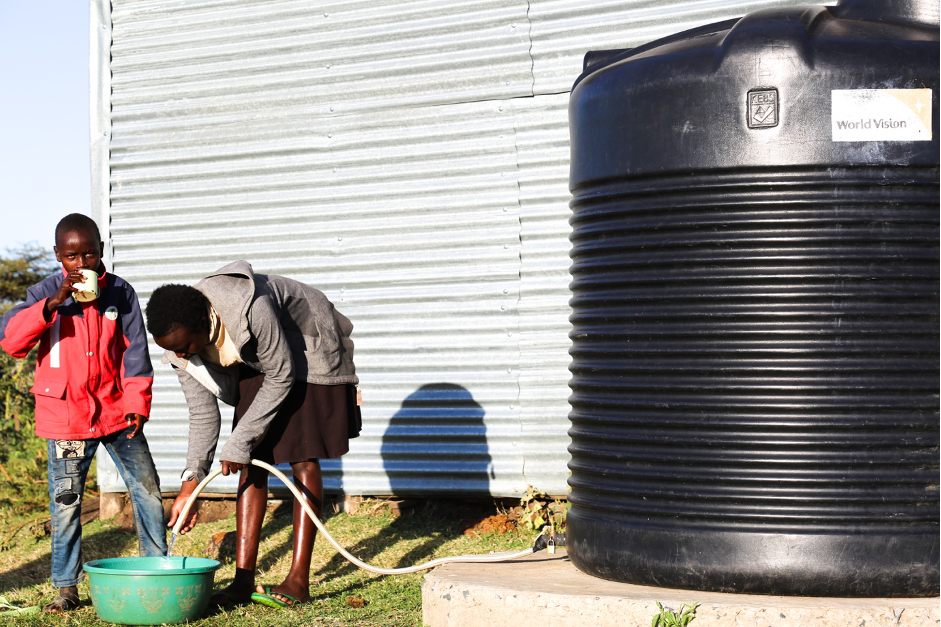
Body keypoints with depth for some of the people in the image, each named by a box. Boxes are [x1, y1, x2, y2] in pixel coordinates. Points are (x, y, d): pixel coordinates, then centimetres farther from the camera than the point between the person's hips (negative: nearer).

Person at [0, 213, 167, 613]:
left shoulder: (120, 292, 0)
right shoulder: (47, 293, -3)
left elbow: (134, 351, 3)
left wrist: (137, 402, -4)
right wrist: (53, 303, -25)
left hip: (115, 412, 2)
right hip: (65, 417, -2)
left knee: (147, 490, 7)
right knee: (66, 503, 1)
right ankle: (66, 588, 10)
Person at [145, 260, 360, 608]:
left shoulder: (250, 311, -41)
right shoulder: (180, 341, -19)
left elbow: (281, 377, -28)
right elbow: (202, 413, -9)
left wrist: (238, 444, -25)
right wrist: (191, 481, -16)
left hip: (307, 353, -6)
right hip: (255, 362, 6)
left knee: (304, 459, -11)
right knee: (253, 463, -2)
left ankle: (299, 581, -11)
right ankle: (244, 581, -2)